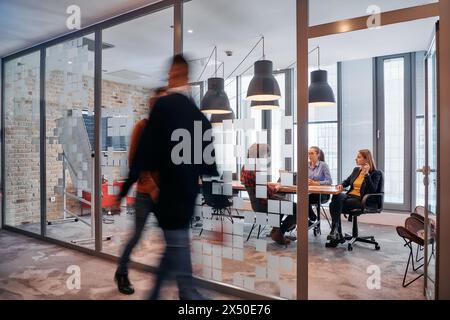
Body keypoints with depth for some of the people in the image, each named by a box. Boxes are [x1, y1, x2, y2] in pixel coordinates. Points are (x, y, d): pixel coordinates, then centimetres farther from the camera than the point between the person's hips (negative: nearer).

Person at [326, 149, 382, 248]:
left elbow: (373, 190, -14)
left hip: (361, 200, -6)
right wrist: (342, 185, 10)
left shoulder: (375, 173, -1)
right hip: (350, 196, 6)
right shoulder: (356, 170, 19)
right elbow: (347, 181, 33)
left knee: (335, 206, -29)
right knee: (337, 197, -29)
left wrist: (366, 174, -16)